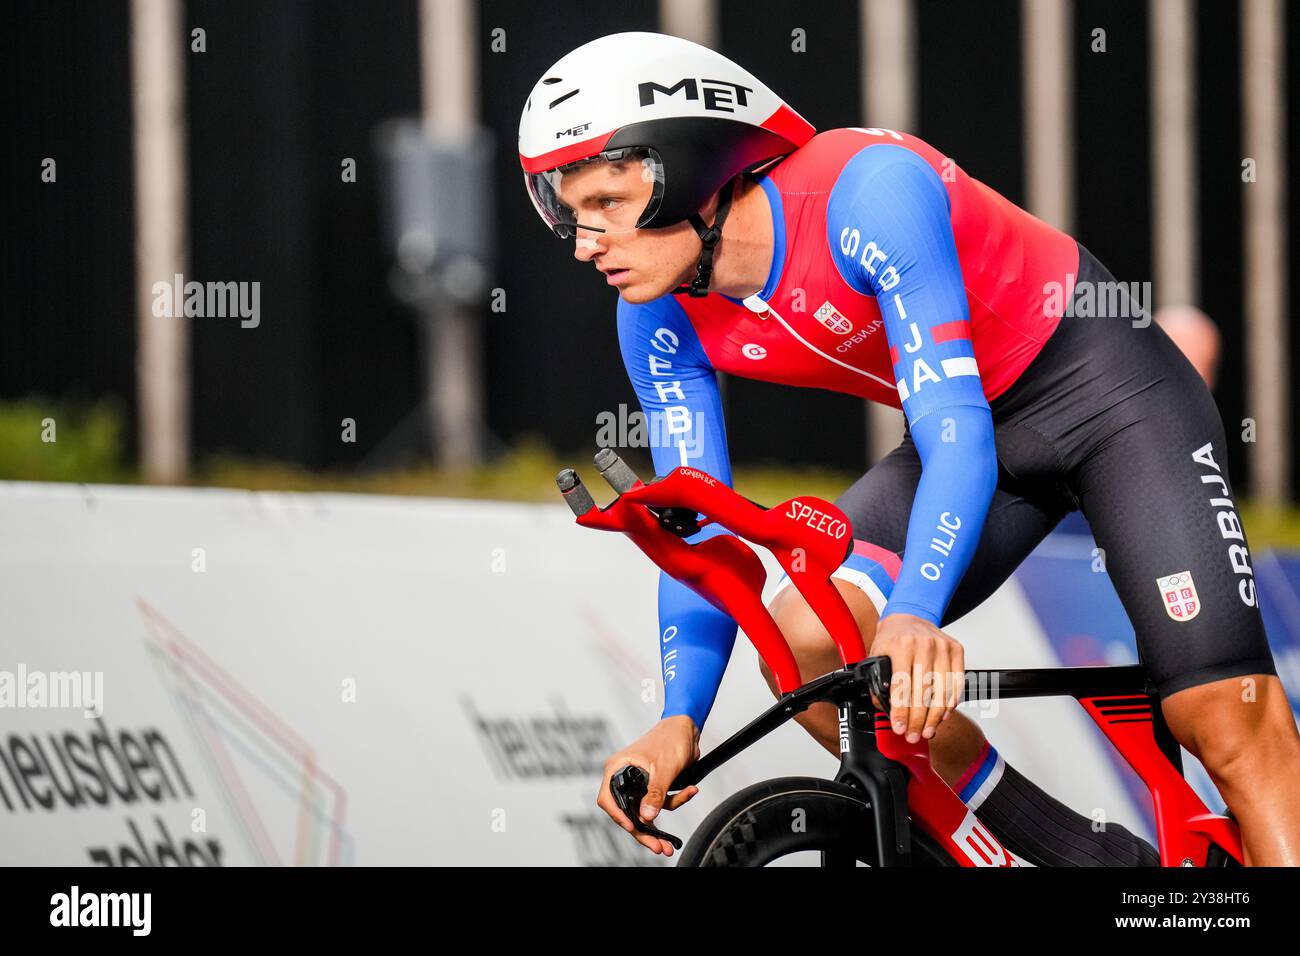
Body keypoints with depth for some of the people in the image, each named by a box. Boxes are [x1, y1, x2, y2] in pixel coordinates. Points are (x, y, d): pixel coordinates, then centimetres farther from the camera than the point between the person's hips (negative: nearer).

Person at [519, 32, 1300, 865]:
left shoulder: (868, 192, -31)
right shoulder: (665, 325, -11)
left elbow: (956, 431, -37)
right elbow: (697, 536, -10)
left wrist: (913, 615, -52)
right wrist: (679, 723, -27)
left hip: (1102, 387, -6)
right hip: (981, 426, 6)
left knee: (1232, 721, -20)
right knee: (805, 643, -18)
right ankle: (1100, 859, -5)